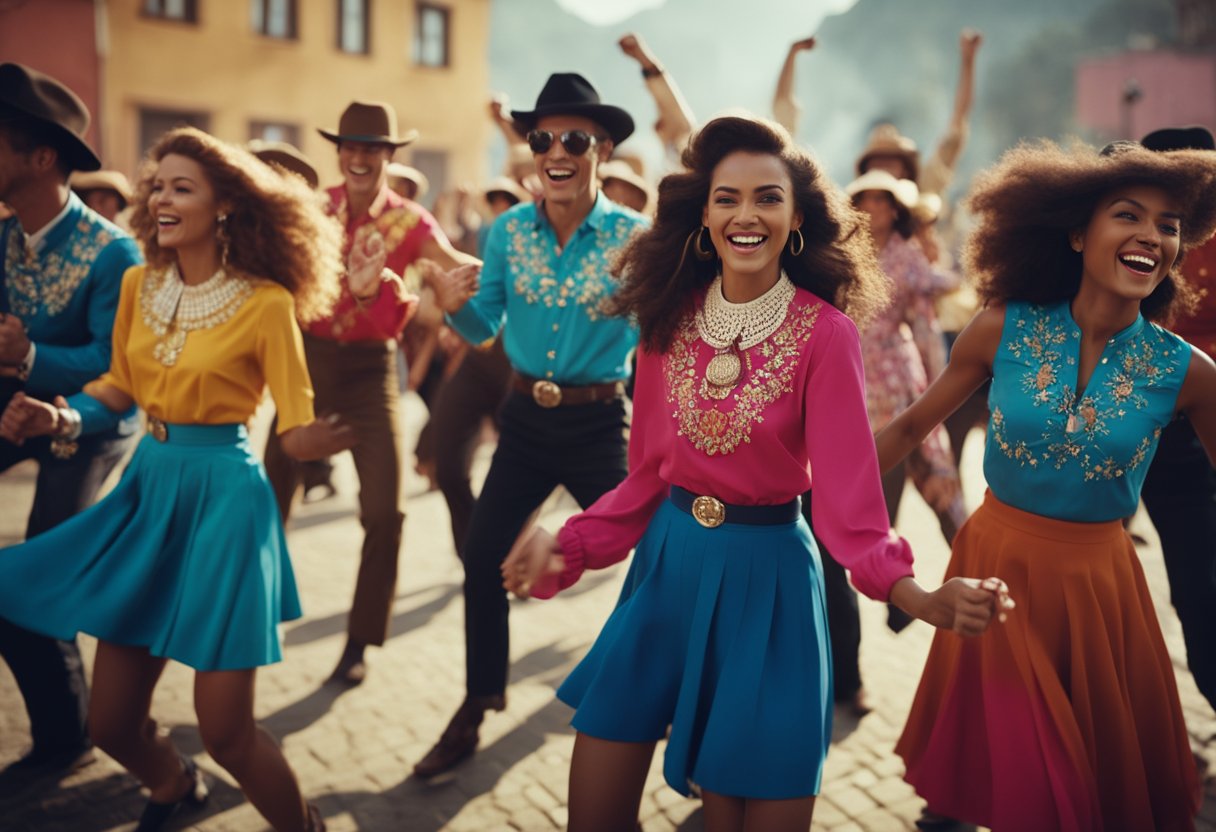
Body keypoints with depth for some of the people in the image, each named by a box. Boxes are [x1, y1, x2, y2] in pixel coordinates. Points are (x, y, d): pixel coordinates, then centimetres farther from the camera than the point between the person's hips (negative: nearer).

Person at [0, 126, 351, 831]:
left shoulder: (265, 302, -13)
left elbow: (297, 425, -11)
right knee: (113, 722, 12)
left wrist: (314, 443, -34)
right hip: (149, 485, 6)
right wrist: (64, 416, -2)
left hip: (225, 494, -6)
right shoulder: (139, 285, 4)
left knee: (225, 731, -3)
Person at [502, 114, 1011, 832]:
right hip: (665, 565, 4)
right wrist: (565, 545, -2)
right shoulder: (672, 317, 0)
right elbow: (651, 472, 6)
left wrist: (921, 598, -30)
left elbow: (846, 487, -16)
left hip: (764, 580, -4)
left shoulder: (825, 331, -12)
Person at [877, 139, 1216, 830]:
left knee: (1107, 768, 18)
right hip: (996, 565, 0)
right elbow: (910, 428, -3)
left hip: (1096, 584, 0)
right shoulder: (1005, 330, -12)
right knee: (1002, 761, 21)